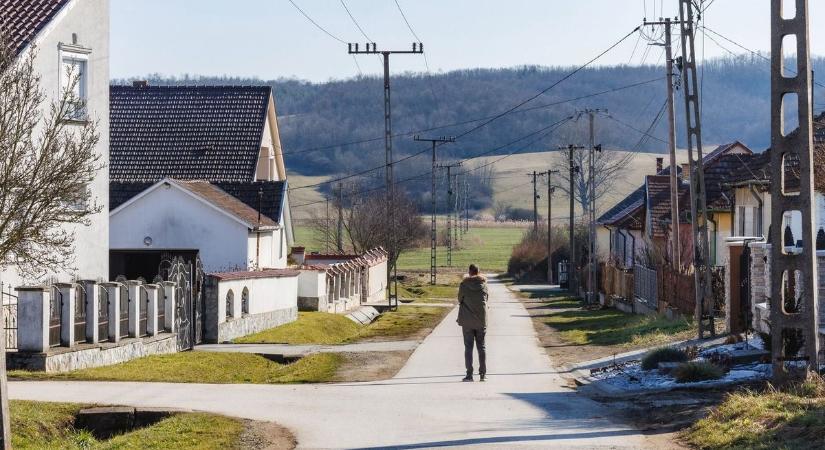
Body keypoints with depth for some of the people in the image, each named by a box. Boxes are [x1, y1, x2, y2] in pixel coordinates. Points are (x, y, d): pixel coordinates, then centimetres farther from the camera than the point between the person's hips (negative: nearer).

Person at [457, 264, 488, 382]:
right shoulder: (484, 284, -2)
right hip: (481, 320, 2)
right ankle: (483, 374, 5)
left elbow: (460, 300, -1)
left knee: (468, 347, 3)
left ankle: (469, 374, -1)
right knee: (481, 346, 9)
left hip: (467, 320, -2)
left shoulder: (464, 284, -8)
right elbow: (486, 298, 6)